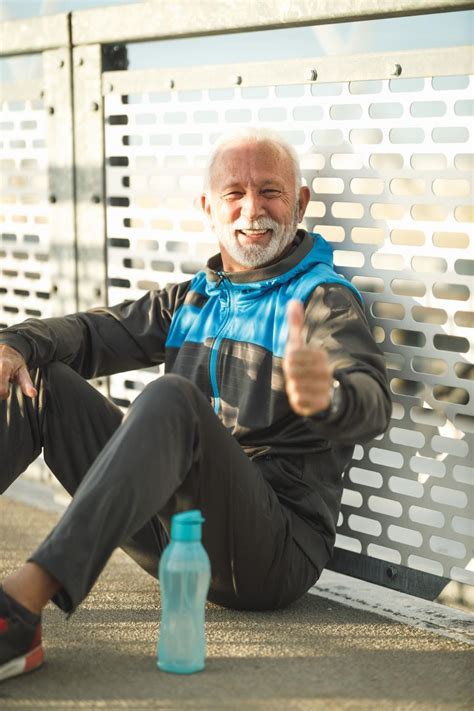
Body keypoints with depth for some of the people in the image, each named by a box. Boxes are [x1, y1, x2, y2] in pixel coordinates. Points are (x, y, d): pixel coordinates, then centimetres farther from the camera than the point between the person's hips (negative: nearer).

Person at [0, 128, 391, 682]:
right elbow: (98, 330, 12)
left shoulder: (325, 300, -4)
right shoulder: (192, 300, 17)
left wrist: (325, 396, -47)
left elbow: (372, 403, -22)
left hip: (276, 550, -6)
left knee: (172, 399, -33)